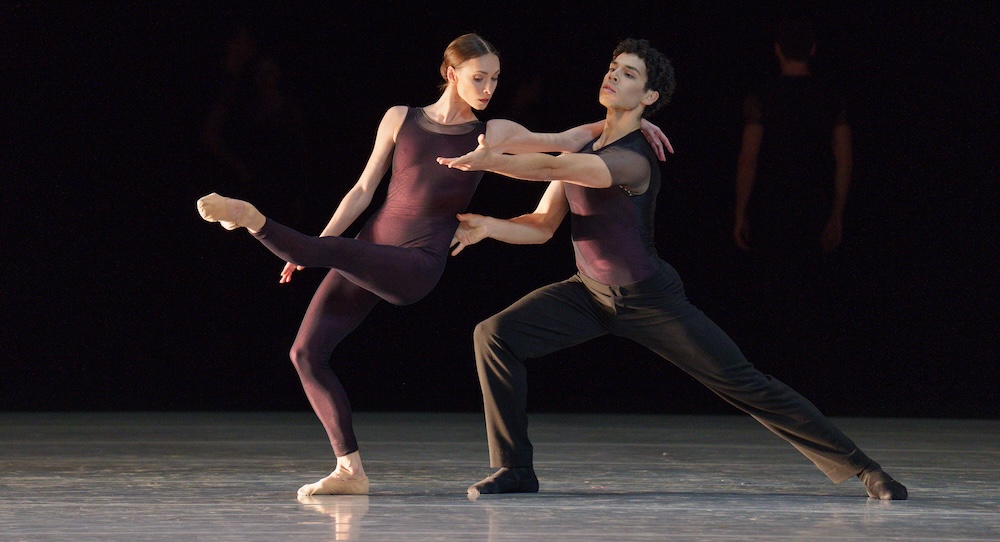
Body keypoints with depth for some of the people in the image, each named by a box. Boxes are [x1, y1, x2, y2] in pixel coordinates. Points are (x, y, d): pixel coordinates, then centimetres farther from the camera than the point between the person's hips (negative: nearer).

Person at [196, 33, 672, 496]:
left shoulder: (492, 134, 6)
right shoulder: (400, 119, 8)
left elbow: (565, 141, 11)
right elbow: (364, 190, 10)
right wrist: (311, 248, 5)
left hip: (416, 266, -3)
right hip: (367, 253, 3)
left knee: (335, 253, -34)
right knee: (306, 352, -7)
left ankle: (252, 221, -23)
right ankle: (350, 470, -1)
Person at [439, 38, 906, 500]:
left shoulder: (632, 160, -26)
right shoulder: (580, 146, 0)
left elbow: (551, 168, -40)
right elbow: (542, 226, 0)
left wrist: (489, 162, -41)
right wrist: (488, 226, -17)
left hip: (649, 301, -7)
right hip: (589, 291, 7)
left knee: (745, 384, -7)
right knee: (495, 335, -13)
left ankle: (860, 468, 2)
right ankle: (515, 469, -5)